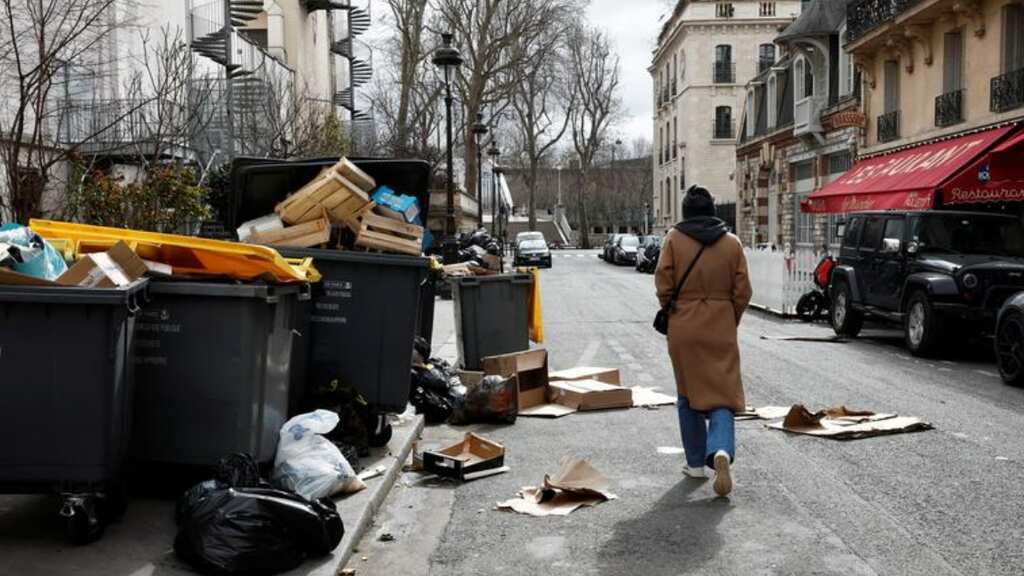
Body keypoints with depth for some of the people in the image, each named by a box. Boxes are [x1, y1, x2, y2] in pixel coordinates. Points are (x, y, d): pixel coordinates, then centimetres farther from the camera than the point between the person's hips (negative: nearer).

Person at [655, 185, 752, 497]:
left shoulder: (674, 239, -3)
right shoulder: (731, 242, 2)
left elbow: (663, 284, -7)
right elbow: (742, 290, 1)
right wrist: (732, 321, 13)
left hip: (683, 328, 0)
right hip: (721, 328, 0)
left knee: (689, 395, 13)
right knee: (722, 393, 2)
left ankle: (696, 463, 19)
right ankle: (722, 450, -22)